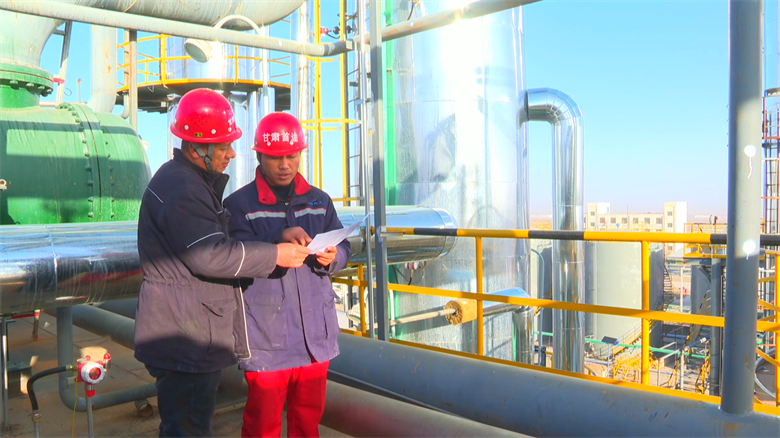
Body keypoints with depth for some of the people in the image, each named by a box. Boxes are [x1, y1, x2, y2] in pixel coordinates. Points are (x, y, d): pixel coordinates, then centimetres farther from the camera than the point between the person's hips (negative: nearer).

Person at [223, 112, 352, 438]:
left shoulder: (319, 200, 10)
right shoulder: (239, 204, -5)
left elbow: (344, 248, 8)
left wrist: (331, 258, -15)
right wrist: (280, 242, -29)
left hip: (316, 334, 4)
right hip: (267, 337, -4)